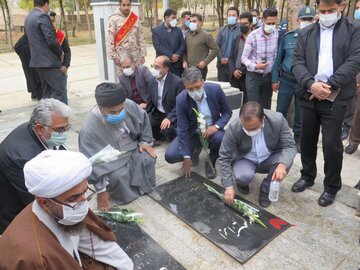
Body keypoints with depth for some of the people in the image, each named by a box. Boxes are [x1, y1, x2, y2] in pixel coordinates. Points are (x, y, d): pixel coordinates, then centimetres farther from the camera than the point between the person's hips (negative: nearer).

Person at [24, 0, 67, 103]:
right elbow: (51, 40, -19)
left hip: (38, 60, 10)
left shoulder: (28, 17, 16)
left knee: (47, 92, 15)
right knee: (59, 91, -9)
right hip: (48, 61, -9)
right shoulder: (42, 16, -12)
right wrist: (60, 53, -3)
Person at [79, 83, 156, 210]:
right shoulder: (89, 129, -31)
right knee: (118, 177, -31)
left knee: (148, 158, -23)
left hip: (132, 149, 4)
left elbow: (143, 119, 2)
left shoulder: (129, 105, -21)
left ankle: (142, 184, 8)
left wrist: (145, 142, -3)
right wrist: (101, 189, -18)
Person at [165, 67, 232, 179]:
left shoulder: (215, 90, -19)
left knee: (221, 138, -35)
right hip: (192, 133, 0)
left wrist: (216, 126, -26)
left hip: (212, 130, 0)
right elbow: (183, 129, -18)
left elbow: (227, 112, -5)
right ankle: (195, 149, 14)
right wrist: (187, 157, -18)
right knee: (170, 156, -18)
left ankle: (211, 162, -1)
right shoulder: (181, 99, -20)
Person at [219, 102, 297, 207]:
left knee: (285, 161, -29)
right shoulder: (233, 128, -28)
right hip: (245, 160, -2)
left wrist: (282, 165, -41)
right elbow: (224, 157, -19)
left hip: (269, 159, 2)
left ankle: (266, 188, -1)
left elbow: (290, 146, -19)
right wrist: (229, 186, -22)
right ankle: (242, 183, 6)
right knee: (244, 176, -33)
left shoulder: (278, 120, -26)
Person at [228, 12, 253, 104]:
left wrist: (242, 71, -14)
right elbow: (231, 58, 11)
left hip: (247, 77, -5)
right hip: (235, 77, 5)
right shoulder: (236, 40, 17)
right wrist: (233, 71, -6)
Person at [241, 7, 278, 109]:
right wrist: (255, 66, -28)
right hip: (254, 76, -4)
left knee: (266, 106, 11)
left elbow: (277, 55, 8)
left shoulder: (277, 34, -1)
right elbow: (244, 58, -11)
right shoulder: (253, 35, -12)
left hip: (269, 76, 4)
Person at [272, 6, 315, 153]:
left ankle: (297, 138, 31)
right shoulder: (288, 37, 0)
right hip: (286, 81, 1)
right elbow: (278, 58, 5)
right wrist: (275, 79, 2)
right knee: (280, 111, 9)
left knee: (301, 113, 12)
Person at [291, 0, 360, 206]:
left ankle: (332, 187, 18)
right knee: (307, 140, 13)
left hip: (335, 98, -3)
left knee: (332, 144, -1)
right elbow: (298, 62, 1)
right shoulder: (306, 33, 10)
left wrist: (329, 86, -17)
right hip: (309, 96, 3)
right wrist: (310, 83, -16)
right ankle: (308, 176, 33)